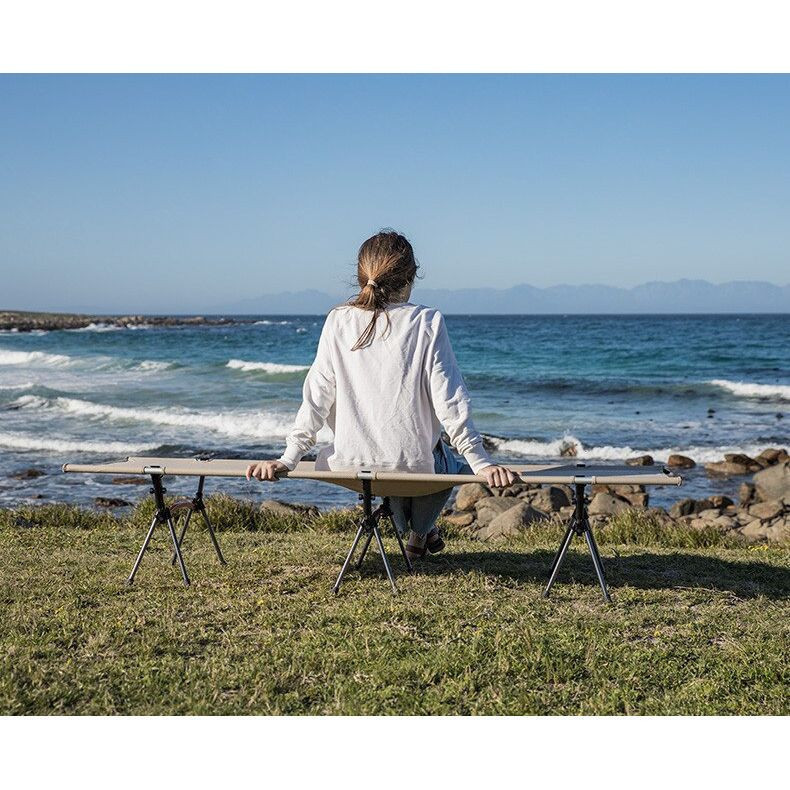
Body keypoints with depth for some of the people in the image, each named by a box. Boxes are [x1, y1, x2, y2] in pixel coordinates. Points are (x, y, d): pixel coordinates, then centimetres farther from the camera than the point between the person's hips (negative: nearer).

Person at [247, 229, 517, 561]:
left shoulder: (338, 321, -3)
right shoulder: (427, 322, -10)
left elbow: (316, 397, -4)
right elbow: (449, 401, -12)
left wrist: (288, 459, -1)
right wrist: (480, 463, -9)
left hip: (350, 467, 3)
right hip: (412, 465, -3)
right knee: (453, 461, 35)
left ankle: (407, 527, 51)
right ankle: (420, 529, 33)